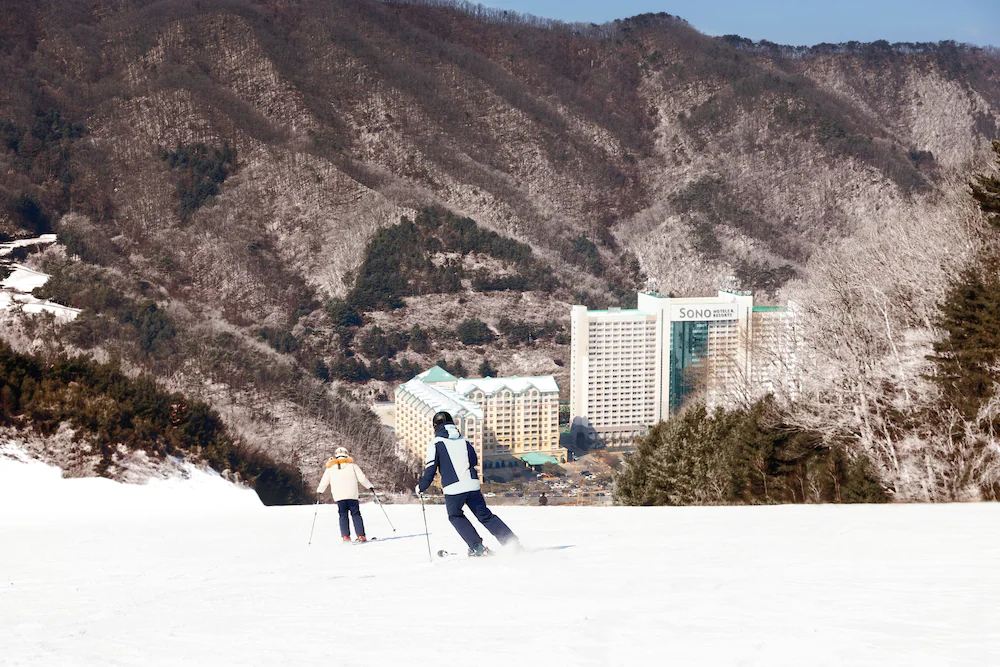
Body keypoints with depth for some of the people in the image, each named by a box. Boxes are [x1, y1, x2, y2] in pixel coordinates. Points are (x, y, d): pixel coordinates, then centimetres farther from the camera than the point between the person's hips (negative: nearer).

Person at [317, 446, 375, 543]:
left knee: (343, 516, 7)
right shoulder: (351, 465, 6)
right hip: (352, 495, -1)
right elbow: (361, 477, 5)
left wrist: (319, 491, 33)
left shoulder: (330, 467, 11)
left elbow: (324, 481, 17)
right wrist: (369, 486, 17)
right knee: (356, 514, 4)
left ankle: (345, 536, -5)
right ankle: (360, 536, -5)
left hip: (338, 496, 1)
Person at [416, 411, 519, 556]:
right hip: (473, 484, 4)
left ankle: (477, 546, 7)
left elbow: (431, 468, -5)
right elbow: (474, 461, 23)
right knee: (485, 515, 14)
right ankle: (512, 541, 4)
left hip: (453, 489, -4)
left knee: (456, 516, 20)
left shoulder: (436, 444, 0)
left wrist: (421, 487, 8)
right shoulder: (464, 441, 14)